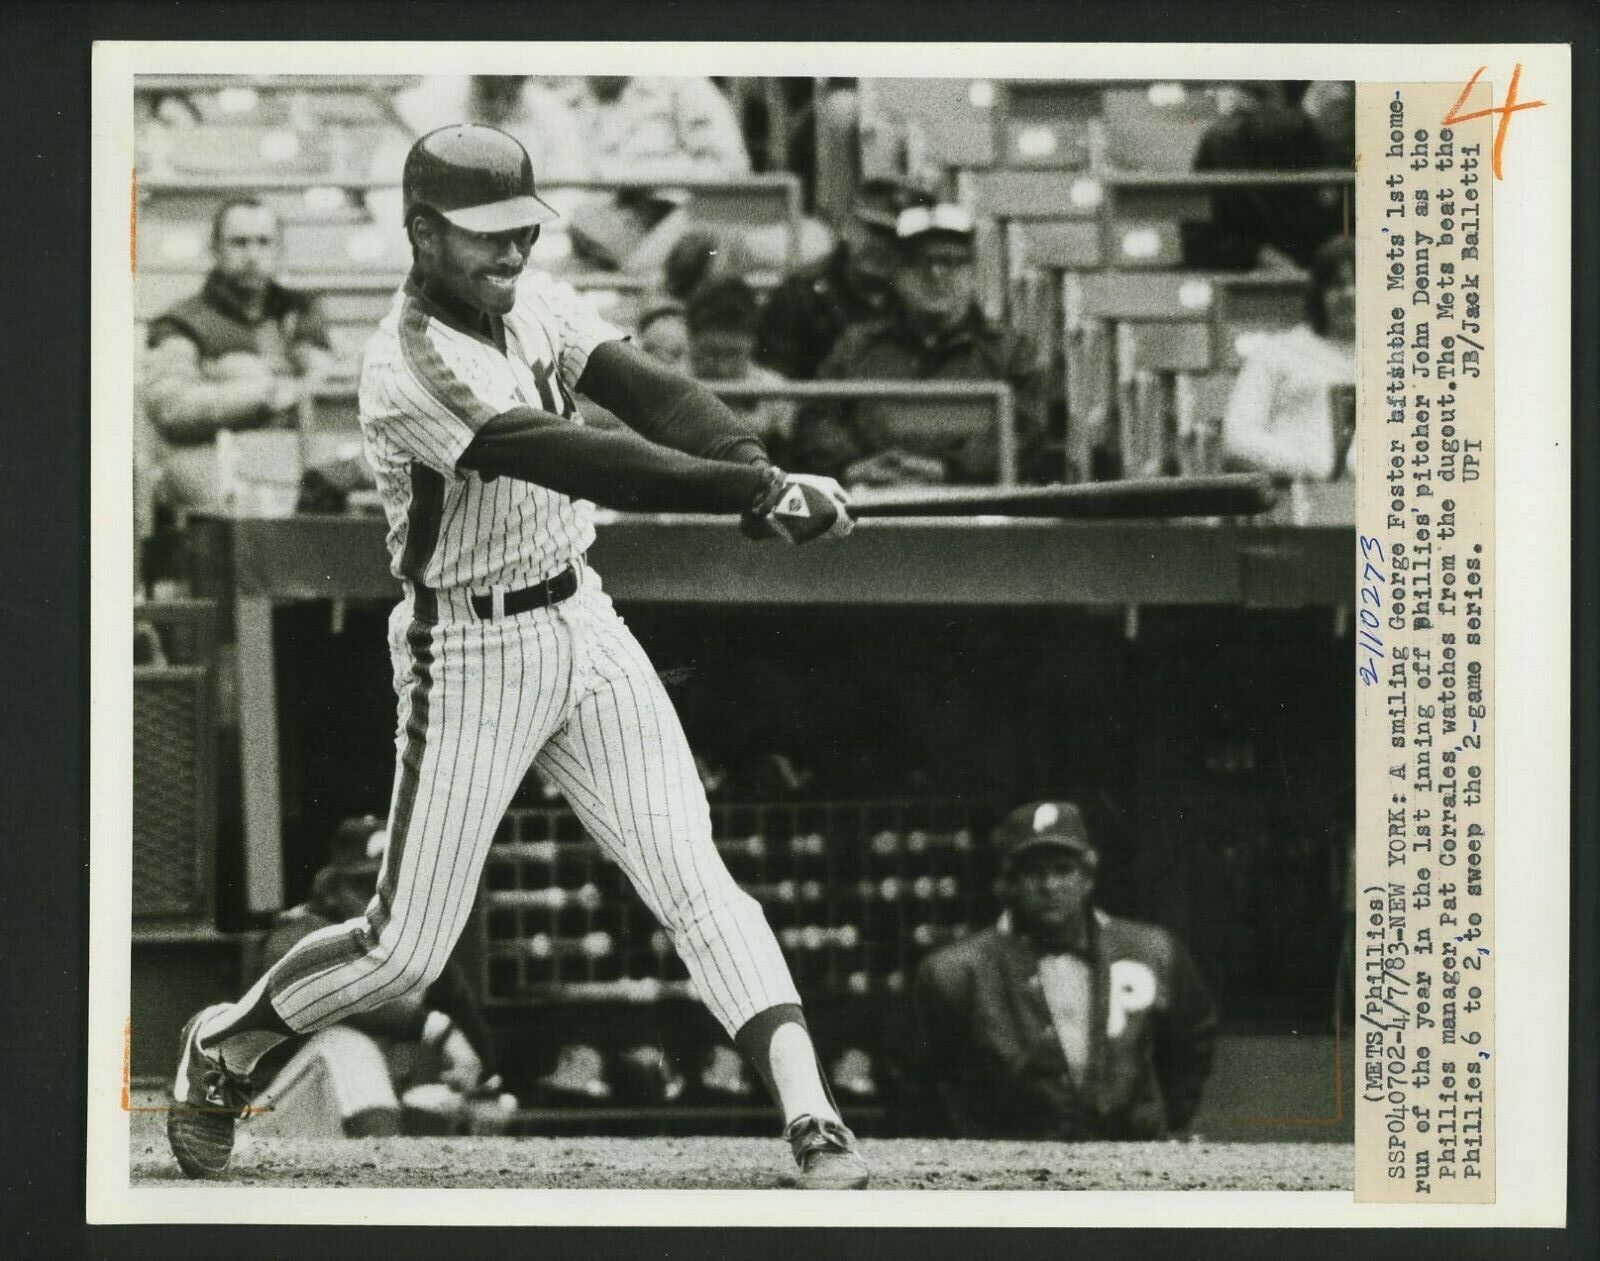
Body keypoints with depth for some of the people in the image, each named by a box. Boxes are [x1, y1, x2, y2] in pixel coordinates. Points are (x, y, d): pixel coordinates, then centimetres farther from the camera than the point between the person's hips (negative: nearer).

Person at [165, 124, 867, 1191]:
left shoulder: (536, 303, 2)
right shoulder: (409, 369, -23)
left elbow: (650, 391, -13)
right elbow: (575, 462, -33)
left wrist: (758, 471, -32)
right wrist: (757, 489, -40)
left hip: (582, 621, 6)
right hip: (471, 653, -6)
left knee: (691, 872, -7)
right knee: (407, 952, 1)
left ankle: (810, 1118, -14)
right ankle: (226, 1046, 27)